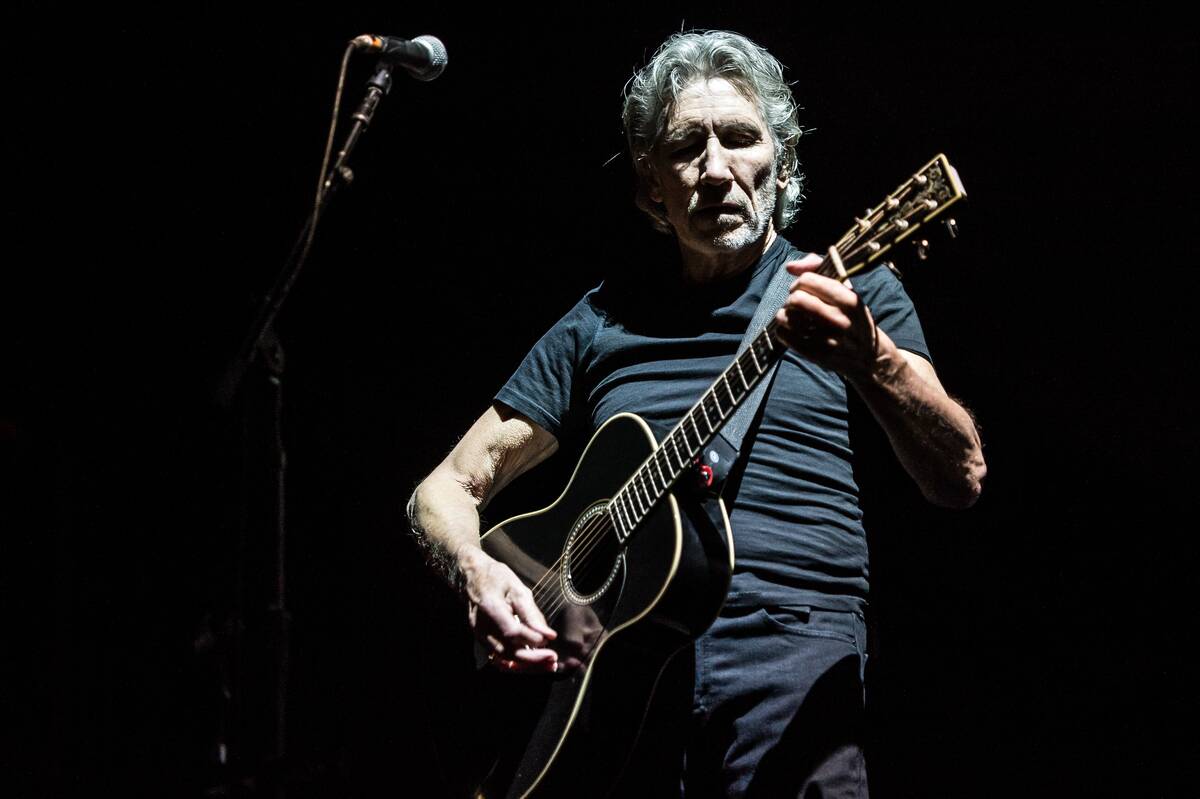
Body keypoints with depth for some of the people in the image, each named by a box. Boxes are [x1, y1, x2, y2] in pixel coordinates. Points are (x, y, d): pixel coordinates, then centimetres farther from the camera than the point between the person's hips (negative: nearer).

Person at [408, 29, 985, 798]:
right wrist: (475, 571, -4)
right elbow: (448, 488, 19)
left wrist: (869, 360, -25)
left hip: (787, 656, -2)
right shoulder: (603, 323, 18)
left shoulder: (852, 292, 10)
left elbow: (960, 480, -6)